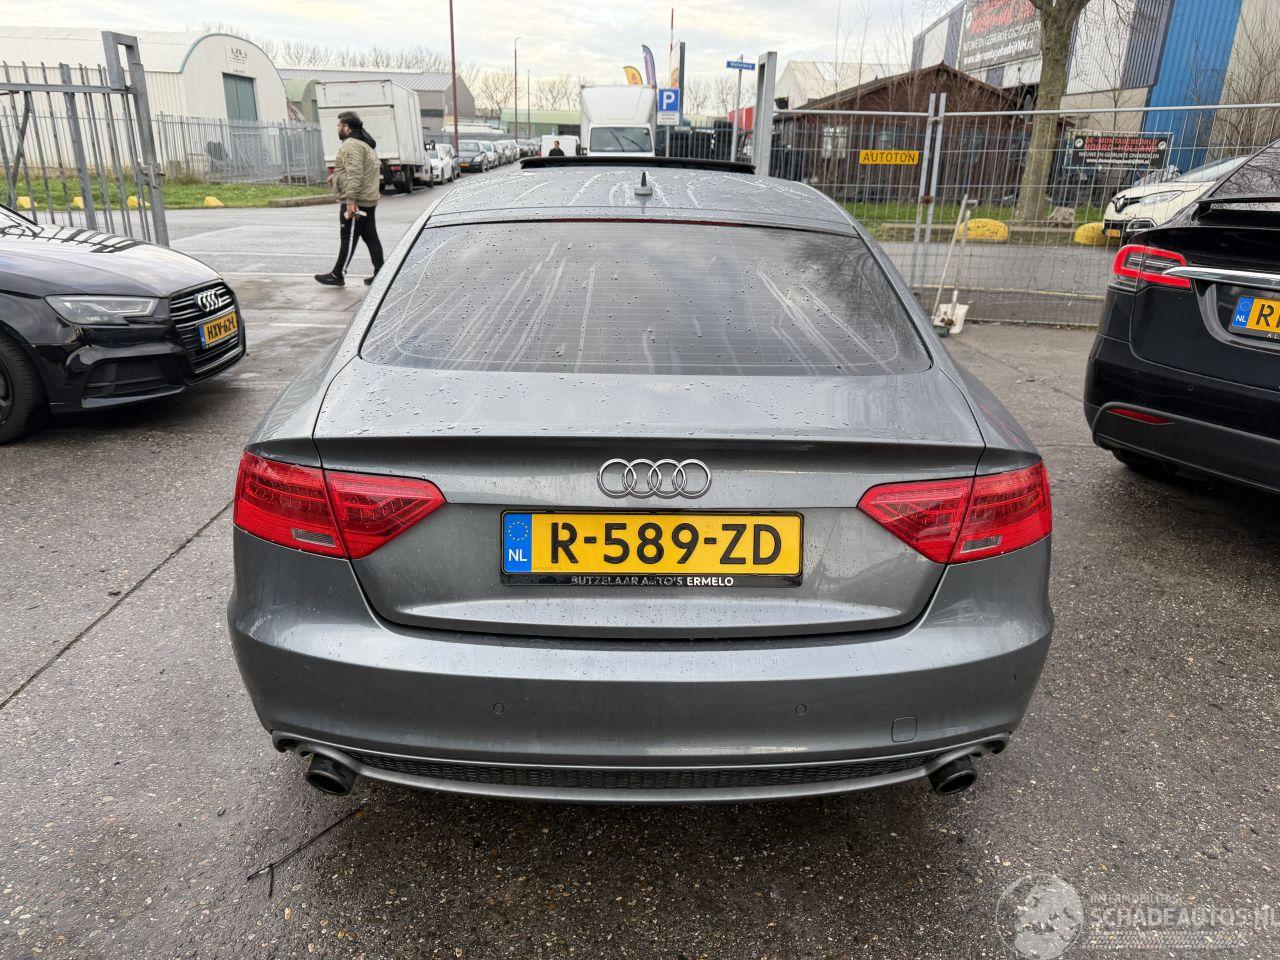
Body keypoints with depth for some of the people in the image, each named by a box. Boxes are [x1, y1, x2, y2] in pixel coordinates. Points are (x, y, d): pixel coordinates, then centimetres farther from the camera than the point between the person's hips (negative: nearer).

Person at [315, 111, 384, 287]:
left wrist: (351, 201, -27)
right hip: (369, 200, 10)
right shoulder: (365, 144, 19)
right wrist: (337, 175, 29)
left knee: (348, 239, -4)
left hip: (355, 203, -10)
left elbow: (355, 174, -24)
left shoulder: (351, 145, -14)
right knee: (371, 237, 10)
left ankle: (338, 275, 3)